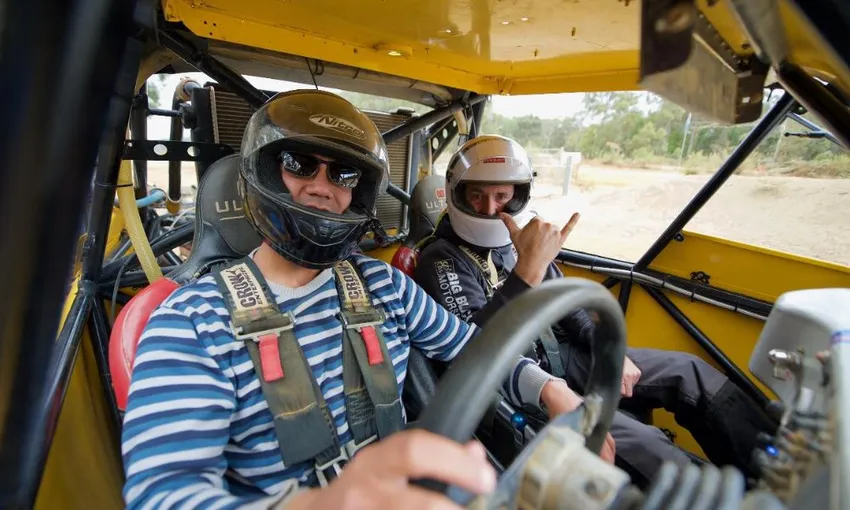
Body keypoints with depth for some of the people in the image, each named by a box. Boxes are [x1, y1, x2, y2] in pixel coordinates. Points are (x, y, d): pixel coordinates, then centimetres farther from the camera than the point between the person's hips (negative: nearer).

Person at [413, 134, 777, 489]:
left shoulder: (516, 238, 7)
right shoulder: (442, 259, -15)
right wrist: (528, 271, -37)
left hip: (561, 355, 8)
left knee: (687, 370, 4)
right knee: (645, 448, -26)